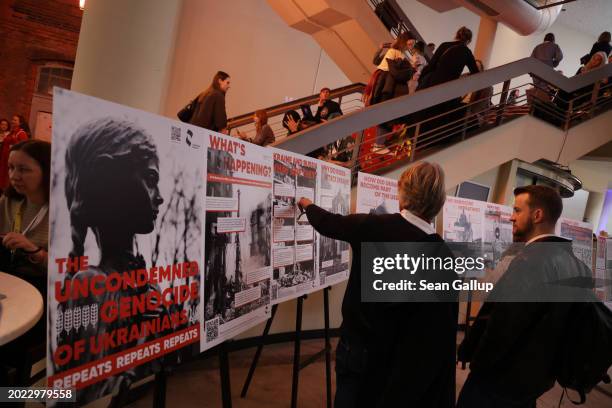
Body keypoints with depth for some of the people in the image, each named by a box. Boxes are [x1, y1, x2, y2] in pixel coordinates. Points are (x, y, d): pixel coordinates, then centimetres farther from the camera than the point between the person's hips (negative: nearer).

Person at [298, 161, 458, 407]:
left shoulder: (372, 226, -15)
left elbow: (328, 223, 4)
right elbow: (442, 331, -15)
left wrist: (307, 205, 26)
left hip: (357, 346, 1)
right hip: (399, 357, 0)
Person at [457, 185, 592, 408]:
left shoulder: (532, 260, -27)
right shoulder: (577, 265, 3)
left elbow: (500, 326, -28)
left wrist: (467, 352, -12)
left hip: (500, 380, -8)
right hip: (537, 377, 8)